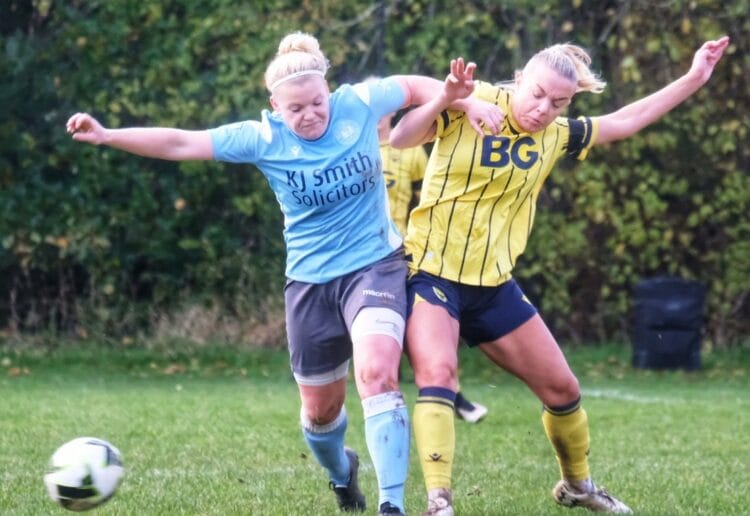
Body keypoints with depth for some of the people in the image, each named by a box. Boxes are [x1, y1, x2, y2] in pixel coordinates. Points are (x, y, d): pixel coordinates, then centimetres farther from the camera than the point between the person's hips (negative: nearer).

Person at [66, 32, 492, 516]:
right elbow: (182, 143, -10)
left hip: (376, 264, -2)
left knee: (377, 374, -27)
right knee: (320, 409, 13)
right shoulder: (263, 138, -10)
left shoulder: (359, 104, -10)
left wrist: (457, 97, -11)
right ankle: (341, 473, 48)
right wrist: (107, 135, -18)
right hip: (311, 280, 2)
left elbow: (413, 86, 8)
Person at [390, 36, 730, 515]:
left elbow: (624, 122, 16)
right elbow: (401, 138, -23)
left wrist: (694, 78, 15)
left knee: (563, 389, 12)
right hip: (432, 274, -6)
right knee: (437, 374, -30)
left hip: (494, 285, 6)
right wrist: (444, 100, -40)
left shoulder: (556, 134, 3)